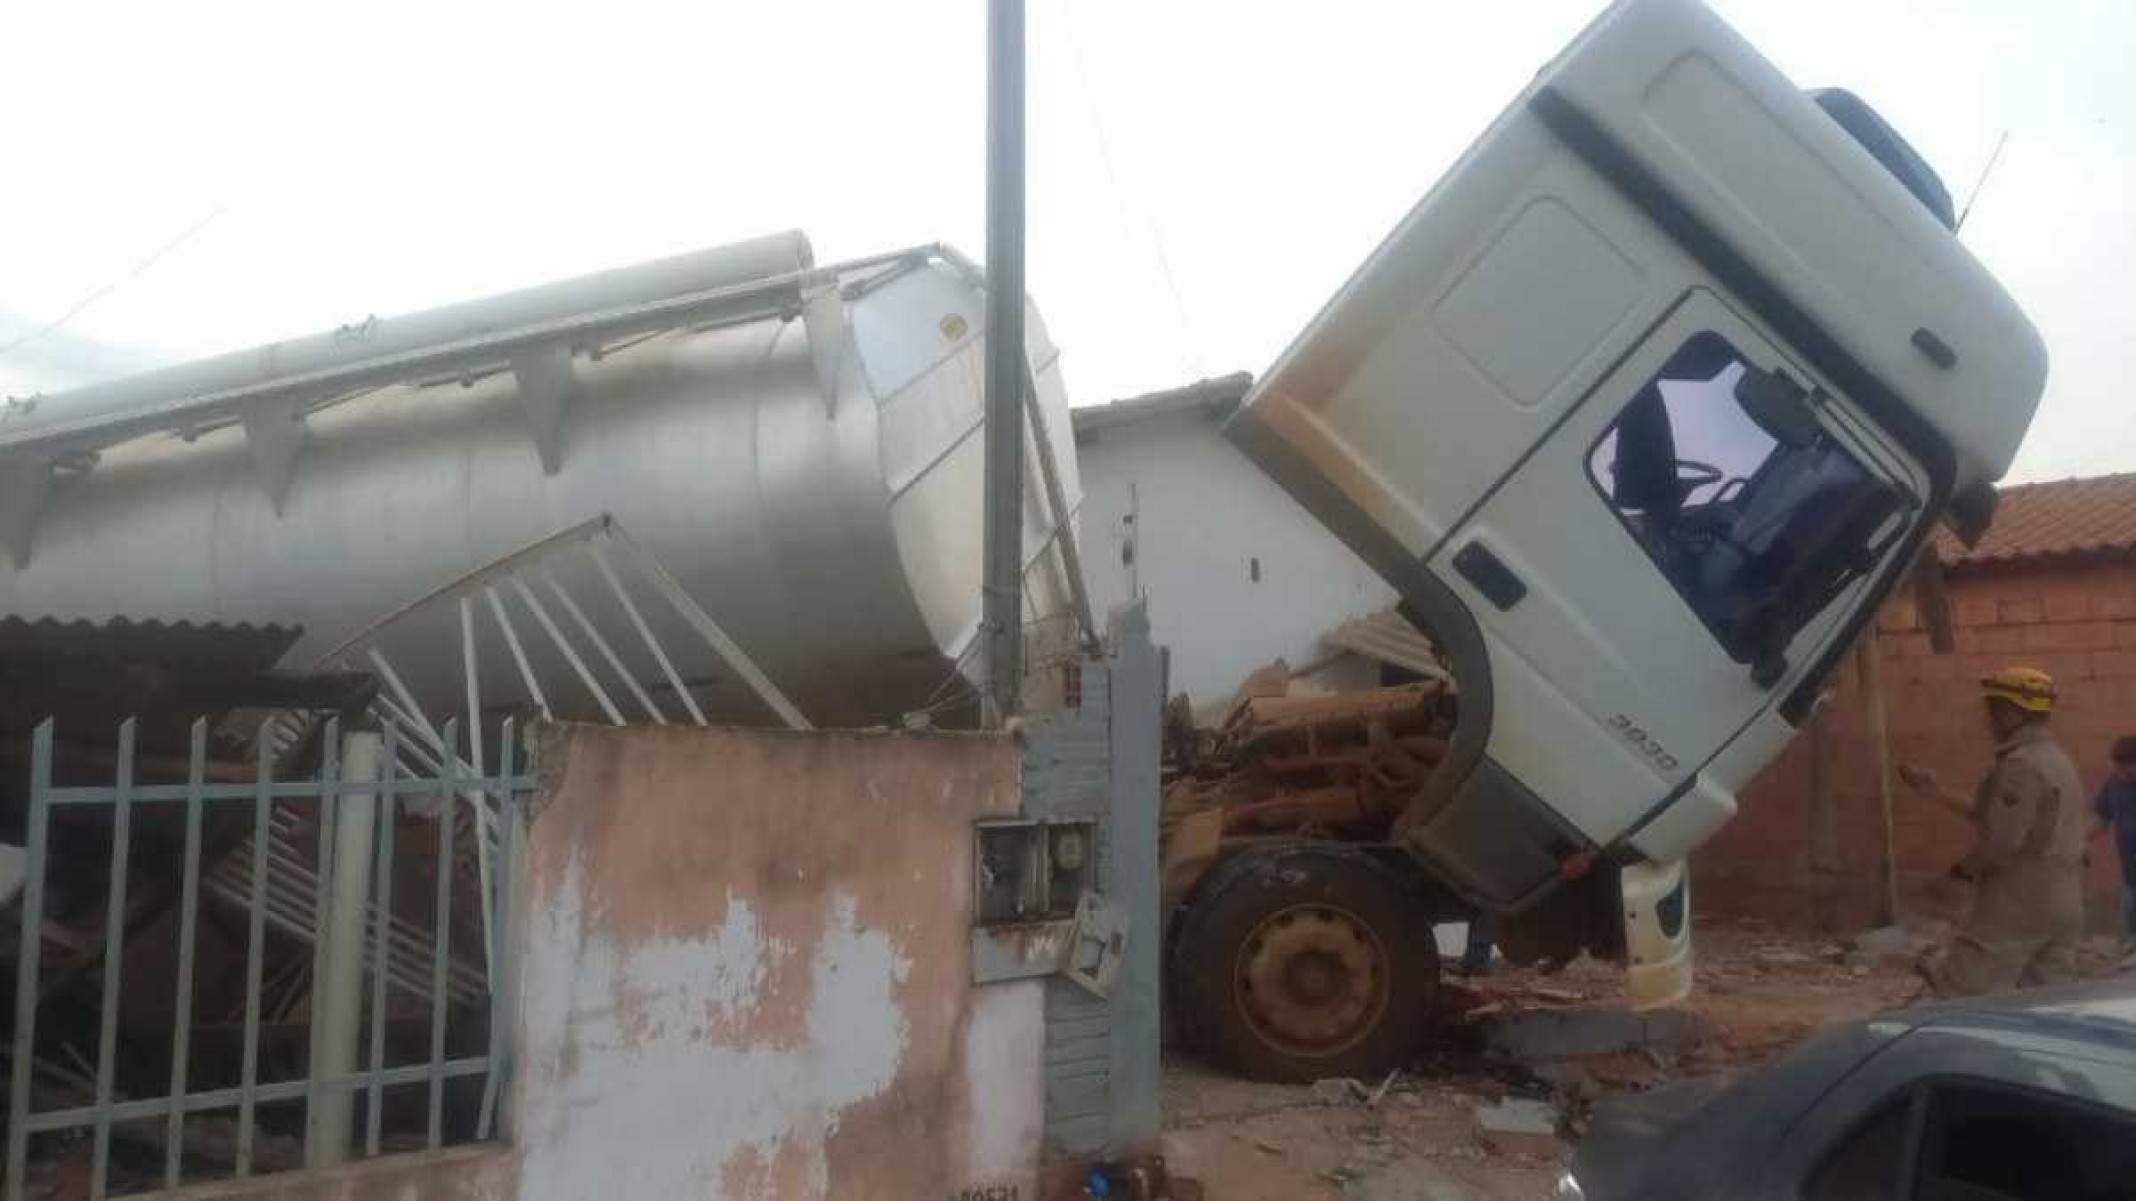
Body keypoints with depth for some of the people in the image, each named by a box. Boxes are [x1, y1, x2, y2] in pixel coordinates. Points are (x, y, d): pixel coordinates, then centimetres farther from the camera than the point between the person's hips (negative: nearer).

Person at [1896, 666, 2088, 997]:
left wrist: (1969, 867, -4)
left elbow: (2002, 839, -22)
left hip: (2015, 906, -10)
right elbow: (1990, 815, 20)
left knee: (1960, 1001, -4)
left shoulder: (2022, 764, -17)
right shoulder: (2059, 761, 15)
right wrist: (1936, 791, 22)